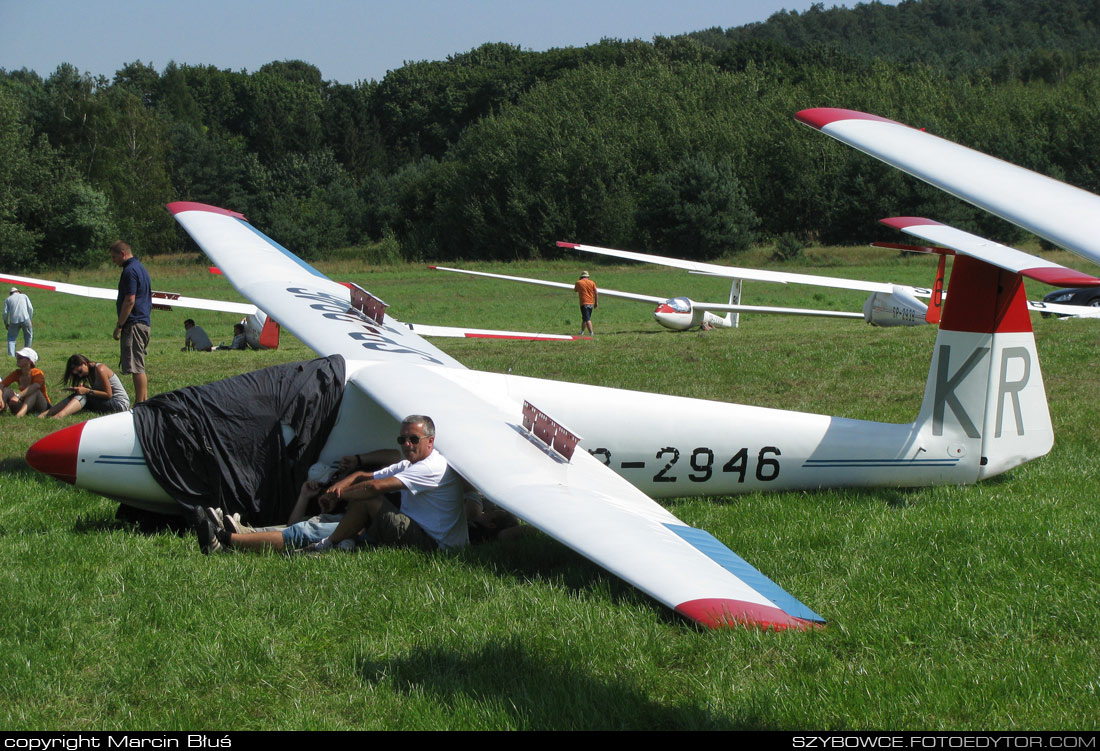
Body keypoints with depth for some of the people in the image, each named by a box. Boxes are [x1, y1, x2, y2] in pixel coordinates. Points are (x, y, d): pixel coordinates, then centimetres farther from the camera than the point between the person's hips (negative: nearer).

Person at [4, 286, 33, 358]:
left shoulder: (8, 299, 16)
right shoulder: (24, 296, 17)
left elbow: (5, 312, 6)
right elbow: (30, 308, 6)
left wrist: (6, 323, 17)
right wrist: (30, 319, 15)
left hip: (14, 320, 0)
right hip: (25, 319, 0)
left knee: (11, 338, 11)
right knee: (29, 336, 17)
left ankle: (11, 354, -5)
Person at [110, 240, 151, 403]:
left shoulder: (130, 271, -12)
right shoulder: (140, 268, 19)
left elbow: (130, 300, -19)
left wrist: (119, 326, -16)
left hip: (133, 323, -10)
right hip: (144, 322, 10)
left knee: (136, 367, -10)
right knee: (139, 367, 14)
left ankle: (140, 404, -11)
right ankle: (144, 401, 16)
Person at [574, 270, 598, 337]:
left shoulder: (578, 282, -1)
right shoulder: (592, 282, 5)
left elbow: (575, 290, 17)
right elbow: (596, 293, 1)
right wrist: (596, 302, 7)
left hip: (584, 303, -4)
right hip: (591, 303, 4)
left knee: (587, 319, -9)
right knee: (585, 318, 18)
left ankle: (591, 332, -21)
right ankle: (582, 331, 25)